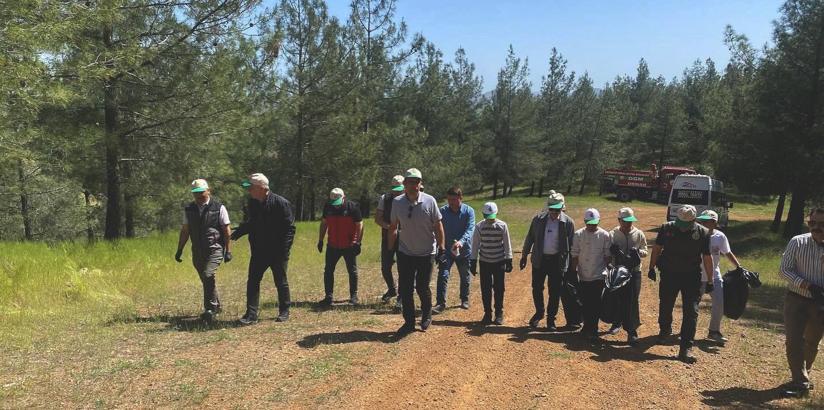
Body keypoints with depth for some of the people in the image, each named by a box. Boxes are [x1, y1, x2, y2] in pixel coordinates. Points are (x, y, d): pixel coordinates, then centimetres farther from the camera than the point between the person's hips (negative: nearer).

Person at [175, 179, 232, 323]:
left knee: (208, 275, -22)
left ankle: (210, 309, -15)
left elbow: (227, 230, -2)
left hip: (215, 249, -5)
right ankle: (216, 306, 30)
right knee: (206, 280, 12)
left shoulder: (219, 207, -2)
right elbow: (184, 231, 14)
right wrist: (179, 250, 11)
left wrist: (228, 250, -6)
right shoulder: (189, 209, 9)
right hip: (197, 251, 5)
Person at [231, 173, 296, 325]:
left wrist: (284, 250, -19)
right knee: (252, 282, 0)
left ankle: (284, 311, 25)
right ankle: (251, 314, 5)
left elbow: (289, 228, -14)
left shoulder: (281, 203, -15)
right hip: (258, 251, 5)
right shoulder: (252, 203, 5)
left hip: (277, 252, -5)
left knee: (281, 282, 9)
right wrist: (236, 234, -1)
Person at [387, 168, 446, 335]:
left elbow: (438, 225, -4)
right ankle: (409, 321, 18)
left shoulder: (429, 201, -12)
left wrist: (441, 248, -5)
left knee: (422, 288, 3)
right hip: (405, 252, 2)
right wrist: (390, 249, 5)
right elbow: (393, 227, 5)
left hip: (426, 253, -2)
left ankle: (427, 316, 30)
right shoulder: (397, 202, -6)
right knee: (404, 289, 3)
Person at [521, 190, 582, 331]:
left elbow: (571, 245, 0)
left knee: (555, 292, 4)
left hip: (557, 261, -2)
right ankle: (539, 313, 33)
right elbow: (530, 238, 7)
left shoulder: (568, 222, -6)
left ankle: (551, 319, 19)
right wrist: (524, 255, 9)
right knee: (537, 289, 10)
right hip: (539, 259, 2)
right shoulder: (539, 219, -2)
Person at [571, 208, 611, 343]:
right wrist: (573, 272, 0)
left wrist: (607, 271, -2)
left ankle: (593, 331, 3)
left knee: (595, 305, -3)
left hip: (598, 276, -2)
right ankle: (587, 326, 27)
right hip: (583, 276, 2)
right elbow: (574, 256, 2)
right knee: (585, 304, 11)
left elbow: (608, 256, 1)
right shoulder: (578, 235, -1)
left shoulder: (604, 235, -3)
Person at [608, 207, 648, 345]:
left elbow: (646, 252, 7)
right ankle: (617, 322, 35)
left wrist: (638, 251, -16)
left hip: (634, 271, -1)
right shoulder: (612, 234, 1)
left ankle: (632, 332, -3)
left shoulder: (639, 234, 1)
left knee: (632, 301, -6)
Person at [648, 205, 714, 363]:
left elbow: (707, 258, -2)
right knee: (665, 306, 16)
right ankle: (664, 331, 45)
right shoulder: (667, 228, -6)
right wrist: (652, 268, 5)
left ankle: (686, 349, -2)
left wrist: (710, 281, 0)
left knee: (691, 312, -6)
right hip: (669, 274, 2)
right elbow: (657, 248, 5)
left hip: (692, 277, -1)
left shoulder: (703, 233, -8)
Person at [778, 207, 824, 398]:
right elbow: (784, 269, -7)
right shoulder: (797, 243, -7)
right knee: (793, 341, -6)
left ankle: (803, 376, 36)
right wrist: (803, 284, -22)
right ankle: (801, 382, 3)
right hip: (796, 299, -1)